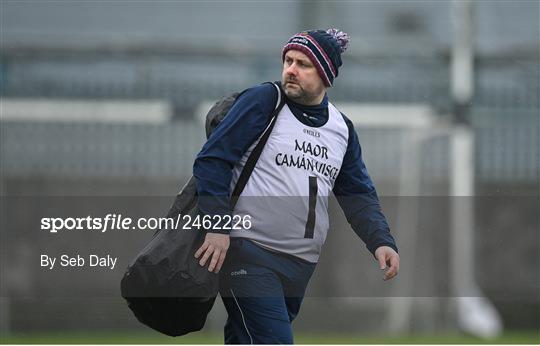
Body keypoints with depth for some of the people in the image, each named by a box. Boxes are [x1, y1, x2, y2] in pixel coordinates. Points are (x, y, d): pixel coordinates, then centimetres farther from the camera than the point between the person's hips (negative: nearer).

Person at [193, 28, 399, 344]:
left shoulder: (342, 128, 13)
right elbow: (212, 160, -8)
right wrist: (218, 226, -18)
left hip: (301, 265, 6)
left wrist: (381, 242, -1)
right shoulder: (263, 102, -5)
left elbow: (359, 196, 17)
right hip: (249, 253, -6)